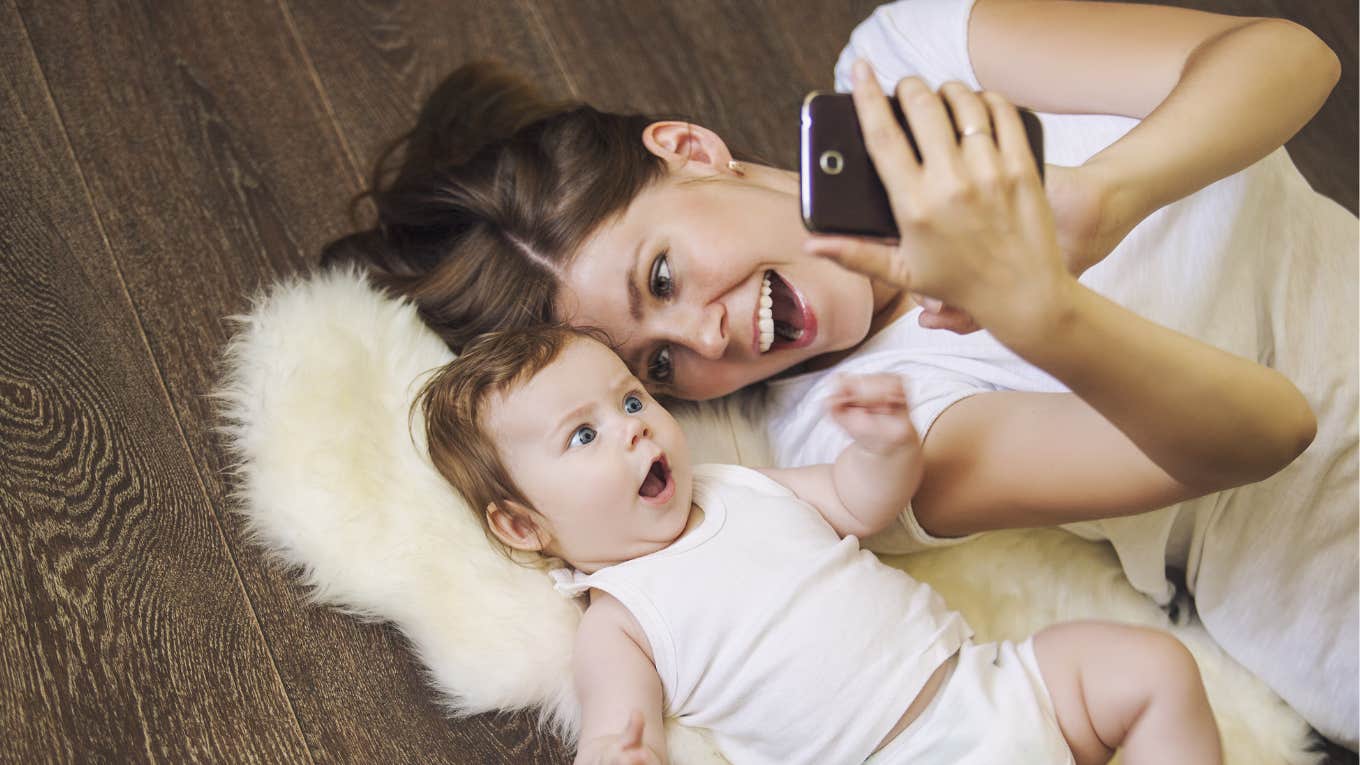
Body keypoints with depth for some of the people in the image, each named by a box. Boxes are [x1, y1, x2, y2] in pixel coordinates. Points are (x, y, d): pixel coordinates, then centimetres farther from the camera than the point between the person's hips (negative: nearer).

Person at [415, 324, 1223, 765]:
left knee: (1155, 666, -4)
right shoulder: (617, 628, -3)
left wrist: (888, 443, -5)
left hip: (995, 686, 6)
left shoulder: (739, 490, 13)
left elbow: (859, 505, 18)